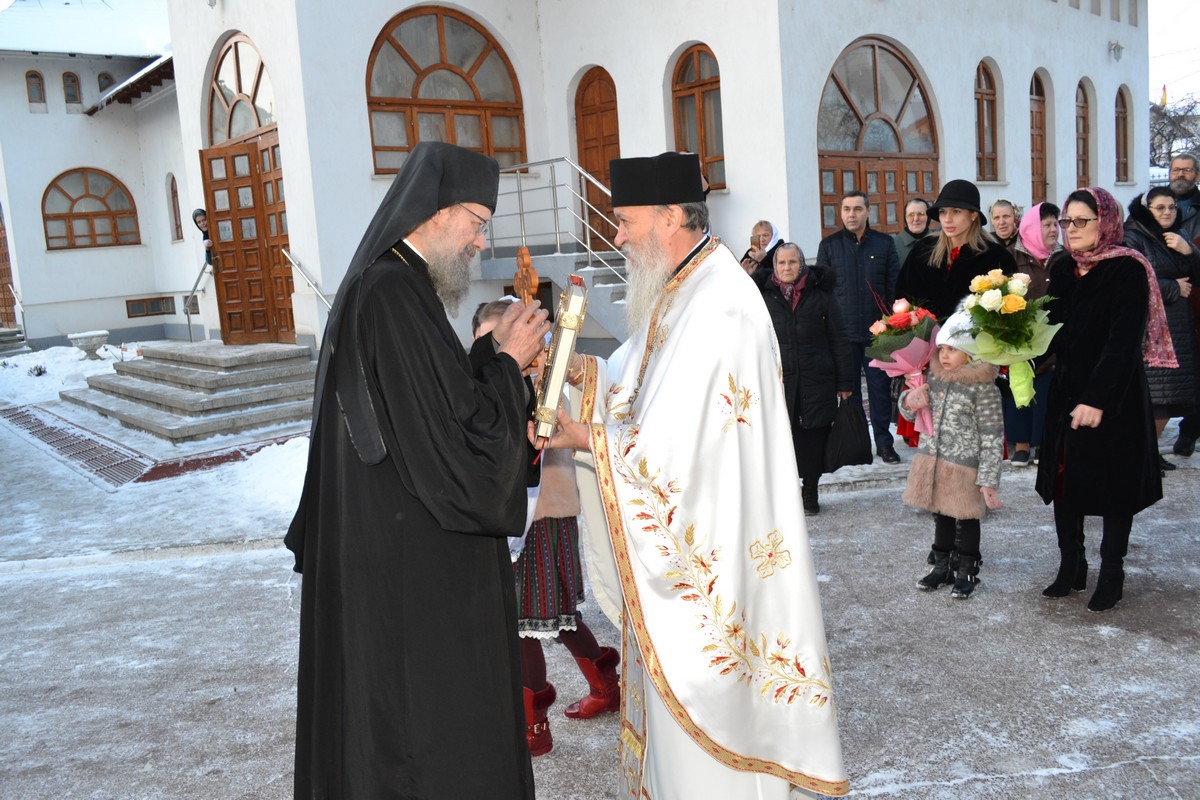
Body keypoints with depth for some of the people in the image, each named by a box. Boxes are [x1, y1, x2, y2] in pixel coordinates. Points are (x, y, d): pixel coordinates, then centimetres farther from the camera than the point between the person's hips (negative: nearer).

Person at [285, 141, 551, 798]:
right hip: (415, 570, -10)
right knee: (429, 721, 5)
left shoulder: (377, 288, 10)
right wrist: (507, 363, -10)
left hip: (379, 552, 10)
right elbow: (458, 445, -23)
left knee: (382, 717, 22)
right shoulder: (396, 299, -23)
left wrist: (493, 349, 6)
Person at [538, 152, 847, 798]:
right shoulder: (684, 289, 8)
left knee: (701, 707, 7)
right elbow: (636, 382, 14)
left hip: (703, 547, -10)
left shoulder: (717, 309, -25)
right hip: (685, 534, 10)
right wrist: (573, 367, -1)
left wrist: (584, 438, -15)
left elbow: (670, 451, -27)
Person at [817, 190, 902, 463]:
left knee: (880, 387, 4)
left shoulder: (884, 243, 6)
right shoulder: (829, 245, 5)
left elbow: (894, 285, 6)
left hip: (877, 329, 0)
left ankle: (884, 443, 13)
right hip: (843, 330, 0)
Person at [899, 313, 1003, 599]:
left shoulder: (983, 386, -16)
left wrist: (988, 477, -16)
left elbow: (991, 436, -15)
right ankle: (943, 567, 34)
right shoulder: (934, 377, 2)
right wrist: (908, 401, -10)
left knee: (966, 518, 9)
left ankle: (967, 572, 26)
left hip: (964, 466, -6)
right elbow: (910, 411, 15)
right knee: (941, 515, 18)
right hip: (933, 462, 6)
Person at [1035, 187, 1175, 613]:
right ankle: (1071, 567, 23)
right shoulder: (1062, 268, 7)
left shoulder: (1128, 270, -13)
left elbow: (1124, 342, -19)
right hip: (1066, 391, 6)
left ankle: (1111, 574, 17)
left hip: (1114, 397, -6)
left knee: (1113, 482, 4)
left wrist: (1098, 399, -24)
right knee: (1065, 478, 10)